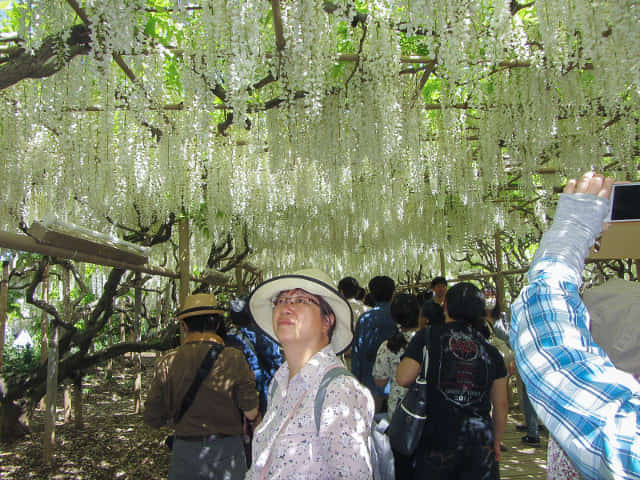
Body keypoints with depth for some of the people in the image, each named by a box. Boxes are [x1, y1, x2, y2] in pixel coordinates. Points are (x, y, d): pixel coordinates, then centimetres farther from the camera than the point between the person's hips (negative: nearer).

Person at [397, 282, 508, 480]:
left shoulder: (427, 337, -5)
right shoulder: (490, 351, 5)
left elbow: (403, 378, -14)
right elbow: (501, 405, 8)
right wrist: (496, 441, 22)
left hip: (437, 439, -2)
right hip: (480, 442, 3)